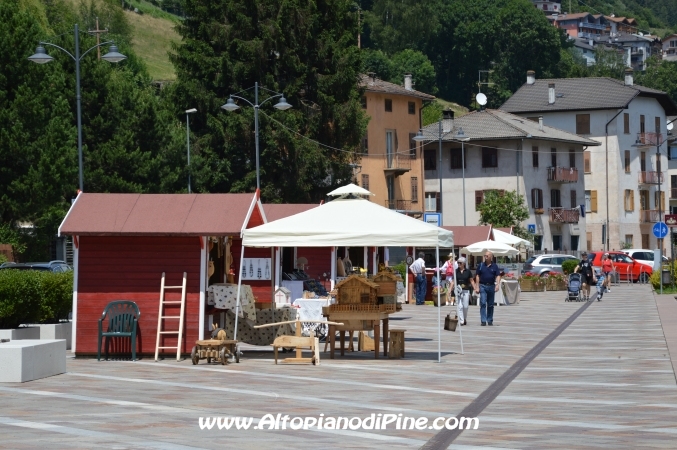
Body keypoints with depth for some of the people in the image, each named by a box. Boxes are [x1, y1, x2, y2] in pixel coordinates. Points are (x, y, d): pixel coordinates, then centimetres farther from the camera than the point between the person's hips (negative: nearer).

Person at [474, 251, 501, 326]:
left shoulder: (494, 266, 3)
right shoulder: (481, 265, 4)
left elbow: (498, 276, -3)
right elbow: (477, 276, 5)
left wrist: (497, 284, -19)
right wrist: (477, 287, -2)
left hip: (491, 286, 1)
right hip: (482, 286, -1)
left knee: (490, 305, 8)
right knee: (483, 303, -10)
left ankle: (490, 320, 18)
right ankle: (483, 321, -11)